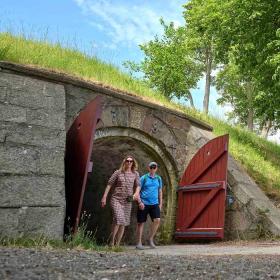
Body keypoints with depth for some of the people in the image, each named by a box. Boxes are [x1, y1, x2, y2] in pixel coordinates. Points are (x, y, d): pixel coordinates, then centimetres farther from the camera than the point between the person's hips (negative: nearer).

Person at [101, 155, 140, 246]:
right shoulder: (118, 173, 2)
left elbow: (137, 187, 7)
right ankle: (112, 241, -4)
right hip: (116, 199, -3)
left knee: (123, 223, 5)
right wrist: (104, 197, -3)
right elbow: (109, 184, 3)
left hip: (127, 201, 3)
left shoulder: (135, 174, 7)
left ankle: (117, 244, 16)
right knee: (118, 218, -20)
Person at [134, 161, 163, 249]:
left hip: (154, 203, 3)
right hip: (144, 203, -3)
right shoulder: (144, 178, 1)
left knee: (157, 220, -14)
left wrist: (160, 203, 17)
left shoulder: (159, 178, 12)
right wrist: (140, 202, -13)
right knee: (141, 223, 1)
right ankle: (139, 243, 12)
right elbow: (137, 190, -3)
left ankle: (151, 239, 4)